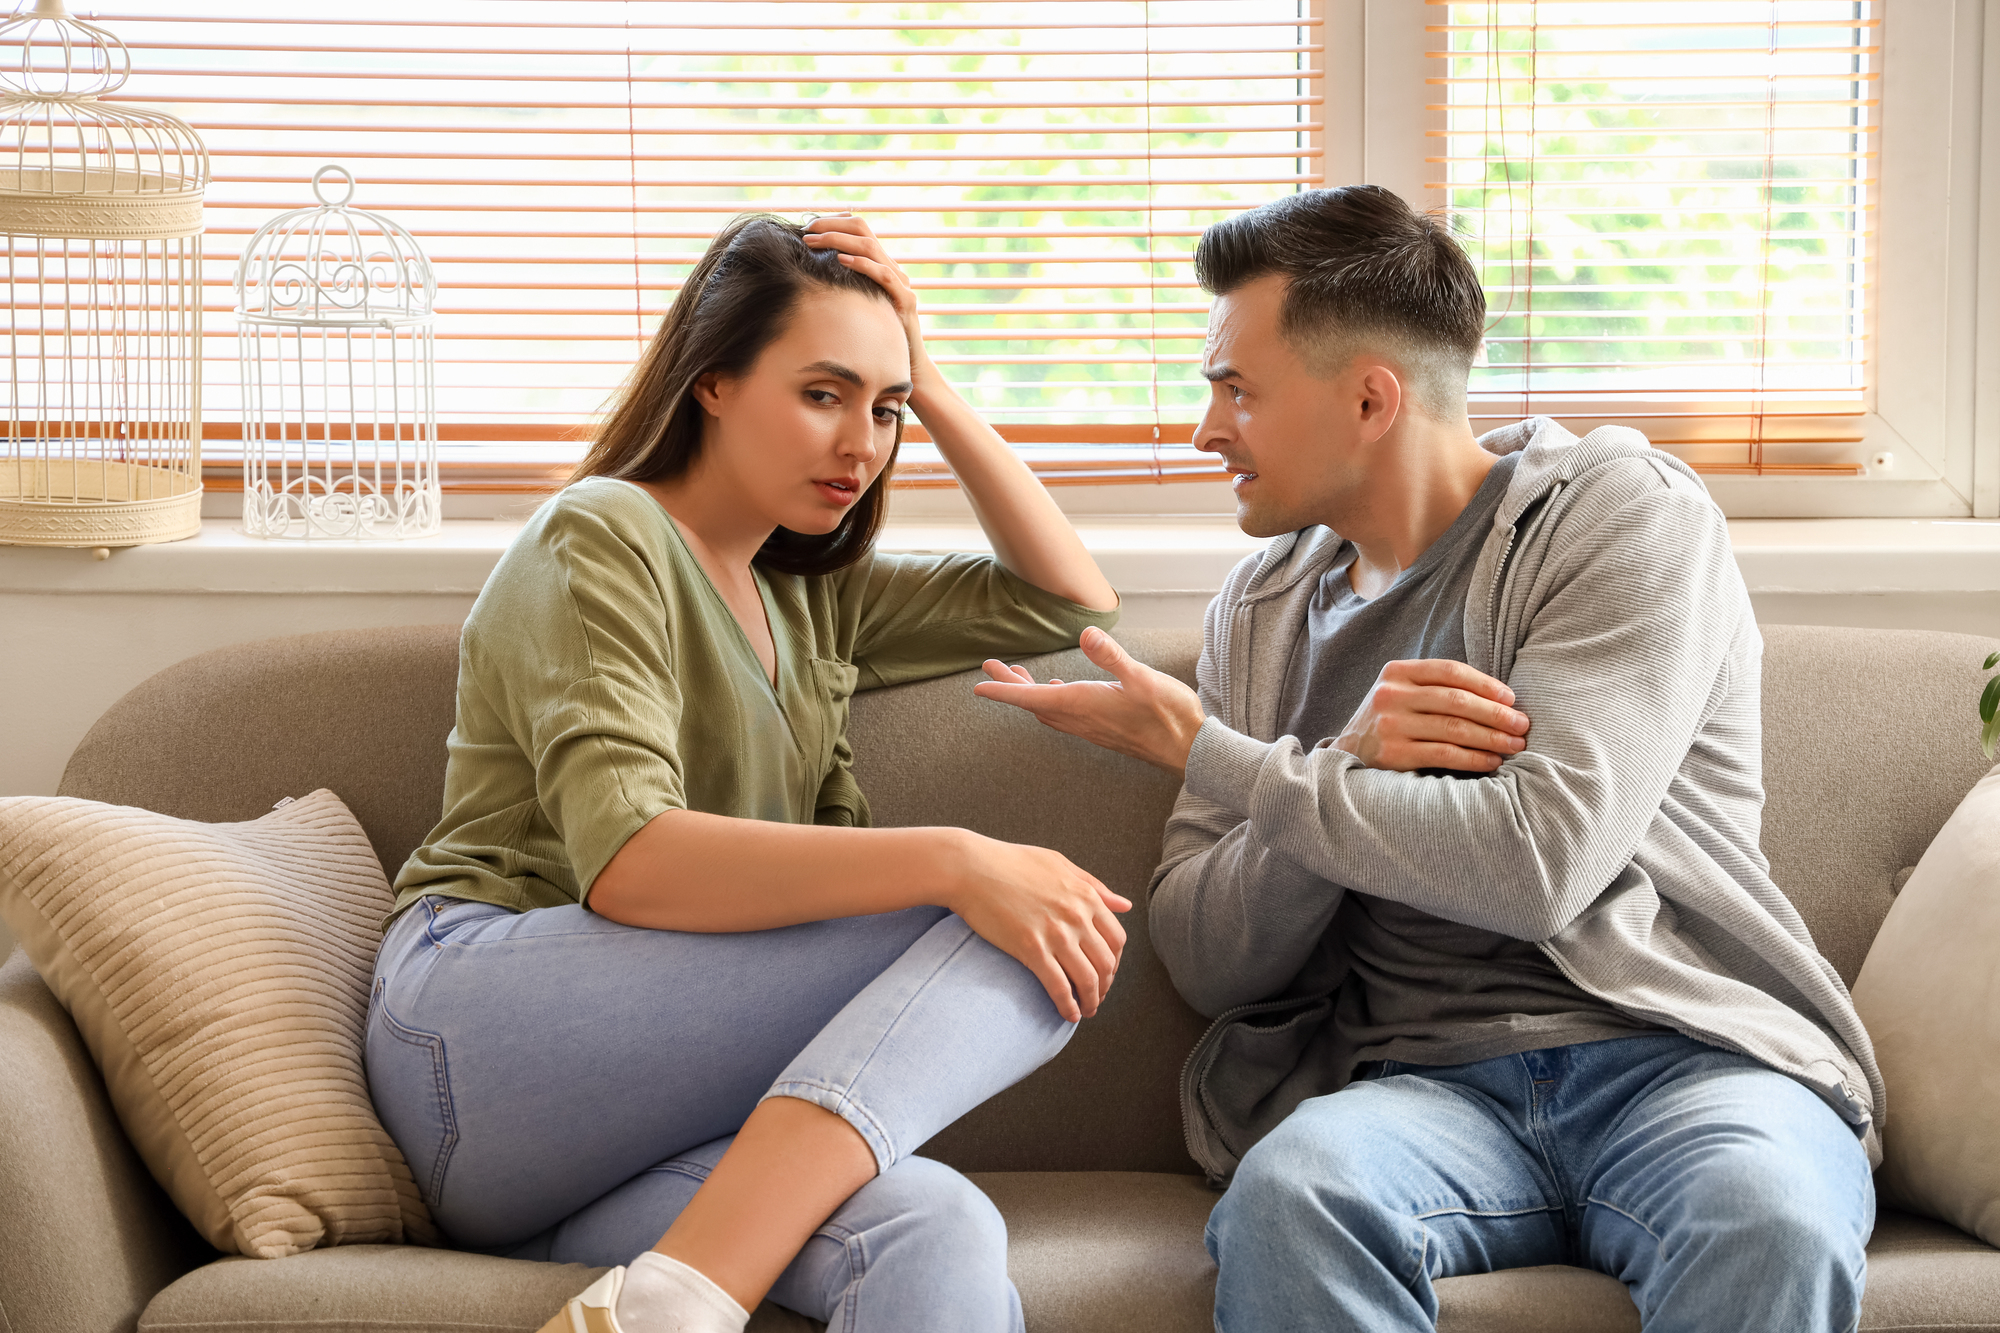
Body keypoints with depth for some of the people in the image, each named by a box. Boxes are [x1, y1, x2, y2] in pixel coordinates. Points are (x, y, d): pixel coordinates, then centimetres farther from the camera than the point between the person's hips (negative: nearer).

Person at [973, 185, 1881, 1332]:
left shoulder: (1624, 513, 1)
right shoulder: (1262, 612, 16)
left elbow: (1536, 867, -14)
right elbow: (1208, 965, 10)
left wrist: (1202, 753, -5)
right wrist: (1348, 767, -10)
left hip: (1684, 1056, -3)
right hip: (1423, 1085, 3)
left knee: (1767, 1222, -37)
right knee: (1293, 1187, -32)